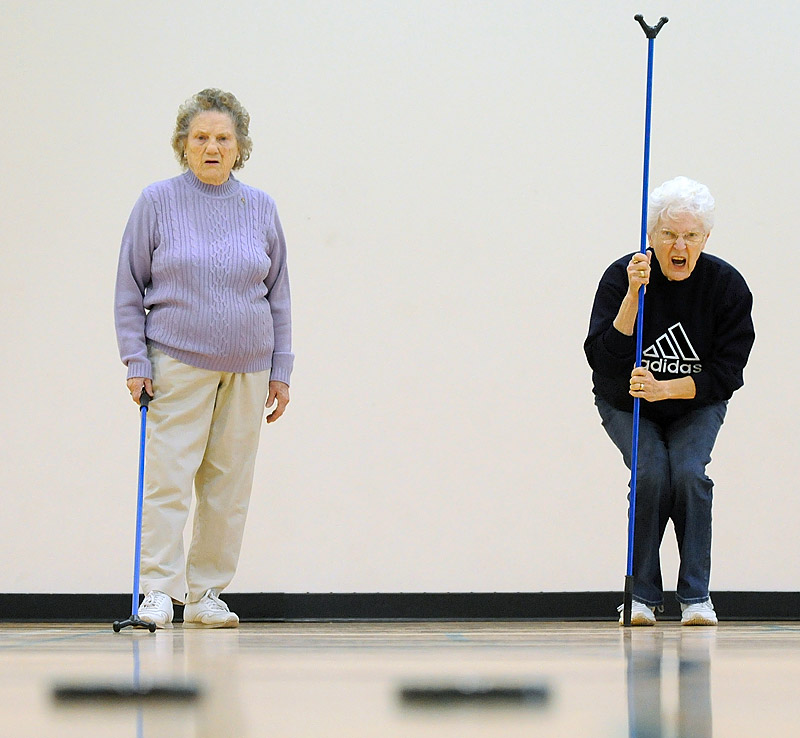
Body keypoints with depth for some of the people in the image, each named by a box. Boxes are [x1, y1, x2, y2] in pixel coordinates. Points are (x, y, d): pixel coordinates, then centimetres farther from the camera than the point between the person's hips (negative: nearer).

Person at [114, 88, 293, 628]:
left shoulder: (261, 208, 8)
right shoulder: (157, 203, 0)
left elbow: (278, 295, 13)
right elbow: (130, 289, 2)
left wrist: (281, 371, 8)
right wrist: (136, 362, -5)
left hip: (246, 369, 3)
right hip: (178, 363, -3)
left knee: (229, 484, 4)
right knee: (169, 476, -9)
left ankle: (206, 594, 11)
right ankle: (158, 592, -8)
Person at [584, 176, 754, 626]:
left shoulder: (727, 286, -17)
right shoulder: (621, 277, -20)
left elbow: (725, 374, -17)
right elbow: (604, 361, -28)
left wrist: (663, 388, -31)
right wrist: (633, 296, -38)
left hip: (696, 407, 1)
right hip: (626, 404, -1)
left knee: (688, 471, -24)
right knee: (651, 472, -24)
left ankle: (696, 596, -11)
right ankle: (643, 594, -10)